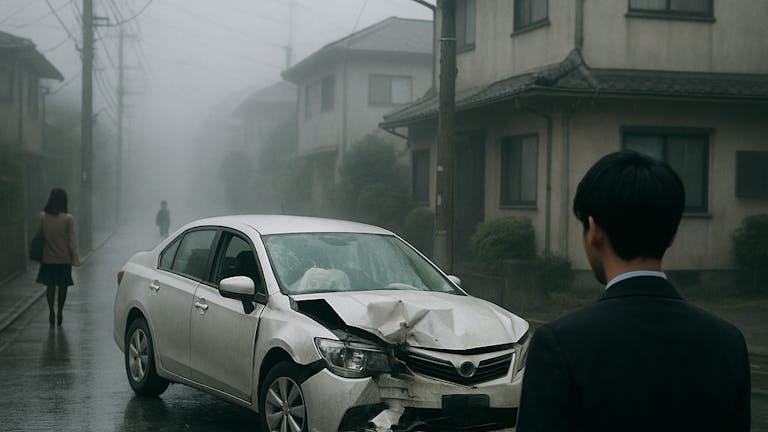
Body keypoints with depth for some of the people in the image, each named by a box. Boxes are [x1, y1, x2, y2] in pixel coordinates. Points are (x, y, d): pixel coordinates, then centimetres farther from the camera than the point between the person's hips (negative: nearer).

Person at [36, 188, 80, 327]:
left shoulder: (43, 217, -7)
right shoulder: (68, 219, -13)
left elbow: (40, 236, 1)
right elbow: (72, 240, -9)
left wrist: (39, 255, 13)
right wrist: (75, 258, -3)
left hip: (48, 258, 2)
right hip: (64, 259, -2)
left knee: (50, 285, 14)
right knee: (63, 286, 10)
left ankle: (51, 312, 12)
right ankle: (59, 314, 13)